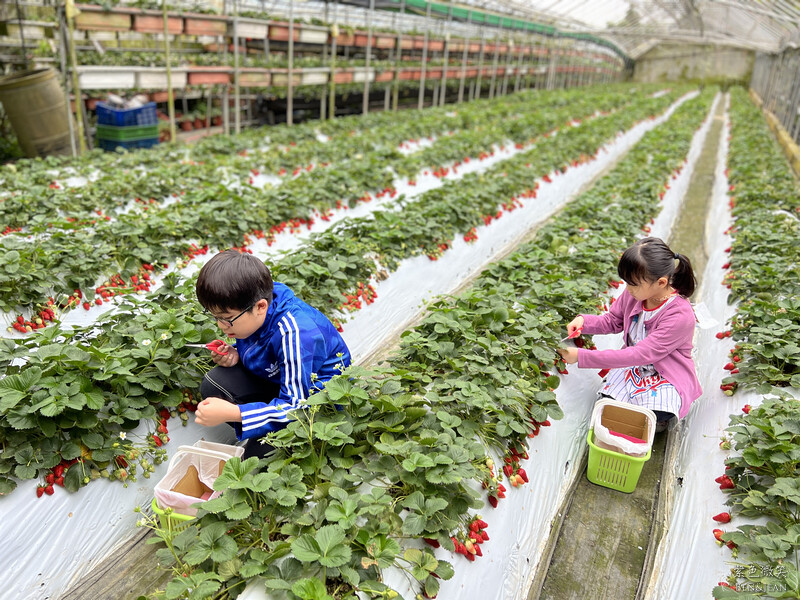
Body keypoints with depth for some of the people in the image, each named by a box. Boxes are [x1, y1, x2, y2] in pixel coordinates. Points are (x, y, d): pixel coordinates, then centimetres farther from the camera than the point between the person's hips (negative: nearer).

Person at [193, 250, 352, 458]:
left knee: (258, 453, -24)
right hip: (278, 380, 8)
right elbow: (249, 347, 12)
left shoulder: (295, 334, -37)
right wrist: (235, 355, -13)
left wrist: (230, 413, -37)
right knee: (213, 385, -8)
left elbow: (295, 407, -34)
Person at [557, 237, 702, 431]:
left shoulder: (679, 315, -30)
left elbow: (640, 355, -32)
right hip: (633, 366, 5)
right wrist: (583, 321, -16)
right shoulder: (635, 293, -12)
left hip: (666, 378, -5)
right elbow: (612, 321, 8)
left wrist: (581, 357, -34)